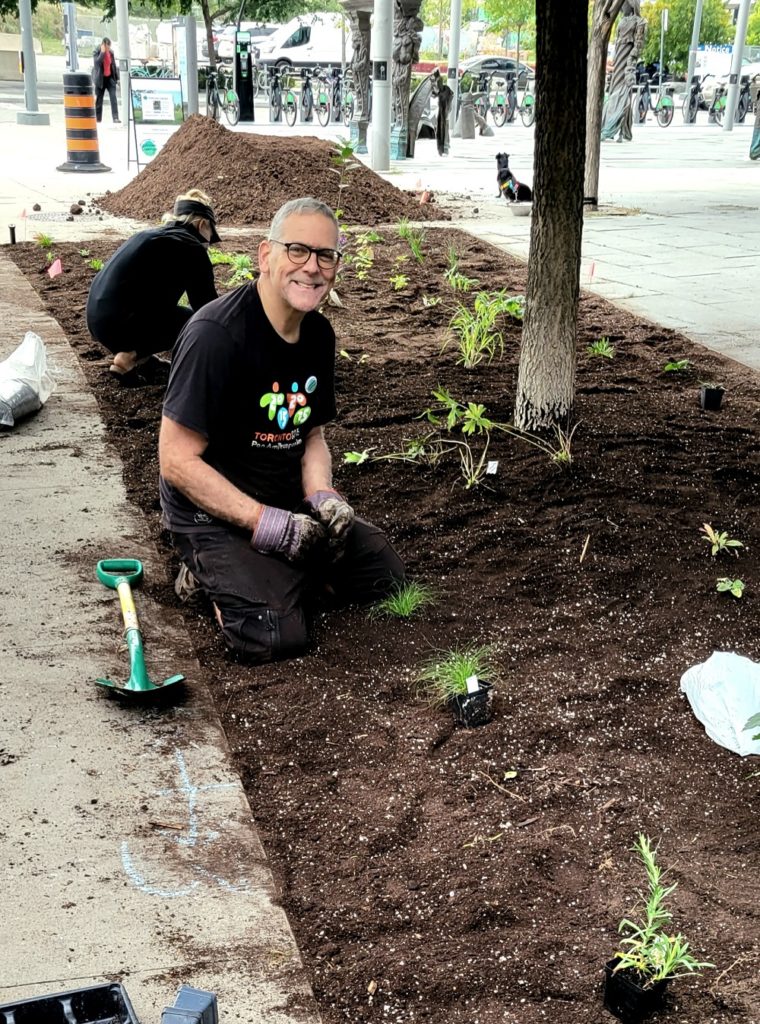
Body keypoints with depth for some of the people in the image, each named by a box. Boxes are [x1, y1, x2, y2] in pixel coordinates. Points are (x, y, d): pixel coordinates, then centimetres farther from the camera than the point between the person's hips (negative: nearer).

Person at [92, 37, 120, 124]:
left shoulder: (111, 52, 4)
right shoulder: (96, 52, -6)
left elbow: (114, 65, 10)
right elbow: (97, 62, -23)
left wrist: (117, 78, 10)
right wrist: (102, 52, -23)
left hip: (110, 78, 2)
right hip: (100, 78, -2)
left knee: (113, 97, -13)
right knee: (98, 99, 5)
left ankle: (115, 118, -18)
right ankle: (98, 118, 15)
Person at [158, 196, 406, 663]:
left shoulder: (319, 334, 2)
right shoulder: (216, 335, -24)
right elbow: (177, 462, -24)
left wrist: (323, 499, -8)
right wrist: (267, 524, -26)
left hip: (290, 501, 8)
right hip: (214, 514, -8)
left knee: (385, 574, 9)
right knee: (276, 636, -25)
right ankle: (213, 574, 3)